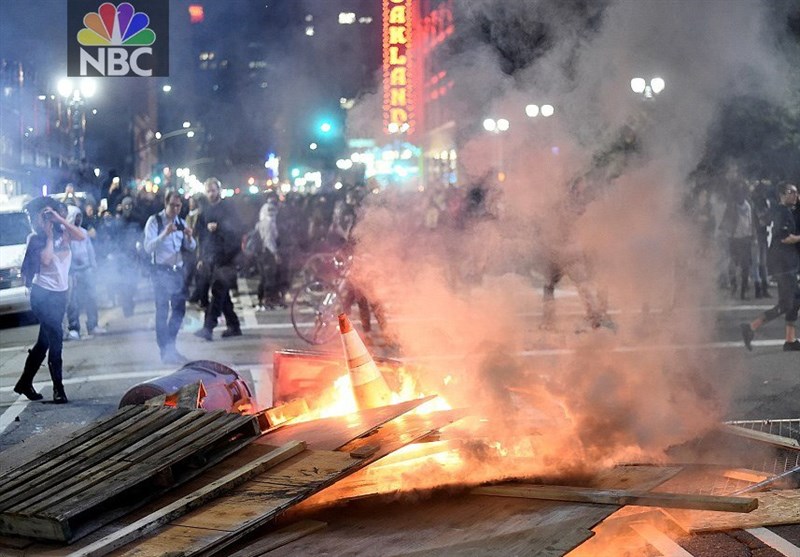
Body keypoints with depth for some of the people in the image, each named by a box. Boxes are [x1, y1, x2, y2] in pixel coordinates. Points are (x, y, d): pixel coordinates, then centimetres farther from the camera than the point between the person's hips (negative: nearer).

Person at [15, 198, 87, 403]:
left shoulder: (62, 232, 7)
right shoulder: (35, 239, -3)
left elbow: (81, 236, -11)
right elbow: (46, 259, -18)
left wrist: (59, 219, -13)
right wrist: (49, 235, -10)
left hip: (60, 293, 5)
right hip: (43, 293, -5)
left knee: (45, 340, 12)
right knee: (55, 337, -13)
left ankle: (25, 382, 24)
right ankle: (58, 387, -9)